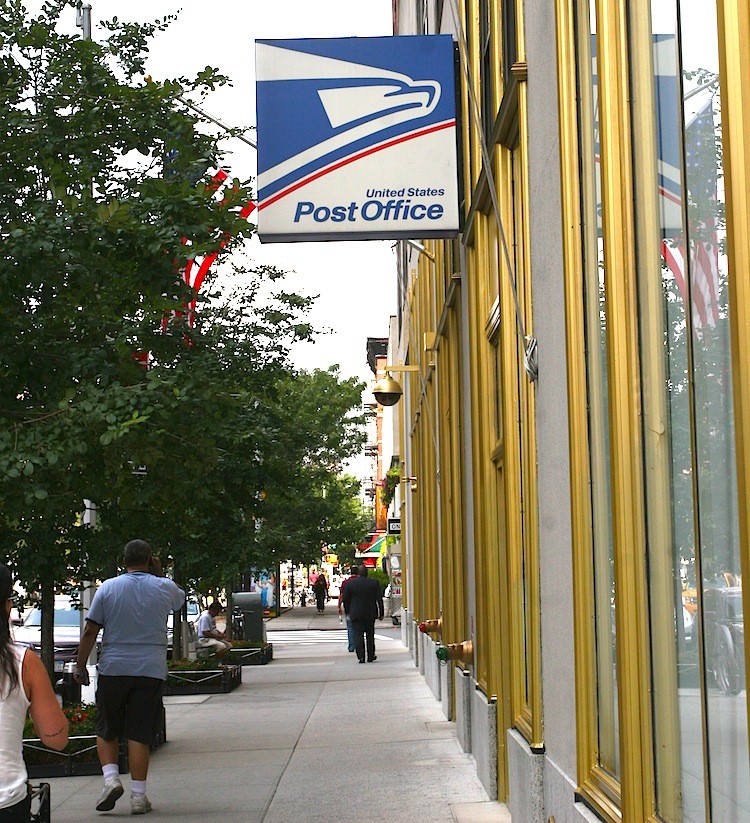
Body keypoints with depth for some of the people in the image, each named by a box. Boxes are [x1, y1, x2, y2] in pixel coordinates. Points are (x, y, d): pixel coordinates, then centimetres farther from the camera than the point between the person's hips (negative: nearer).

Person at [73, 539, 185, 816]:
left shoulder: (108, 588, 1)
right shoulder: (165, 588, 2)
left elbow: (90, 632, -1)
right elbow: (180, 599, 27)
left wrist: (80, 666, 6)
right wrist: (158, 575, 22)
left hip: (113, 669, 0)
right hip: (150, 670, 0)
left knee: (107, 730, 15)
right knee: (139, 734, 2)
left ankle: (111, 778, -2)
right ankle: (138, 795, 2)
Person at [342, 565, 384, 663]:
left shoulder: (350, 584, -4)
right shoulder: (374, 582, -1)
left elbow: (346, 600, 1)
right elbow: (379, 599, -1)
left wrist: (348, 612, 14)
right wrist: (381, 613, 4)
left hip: (356, 615, -2)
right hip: (371, 614, 2)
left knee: (358, 635, -2)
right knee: (370, 635, 14)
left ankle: (361, 656, -12)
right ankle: (370, 656, 18)